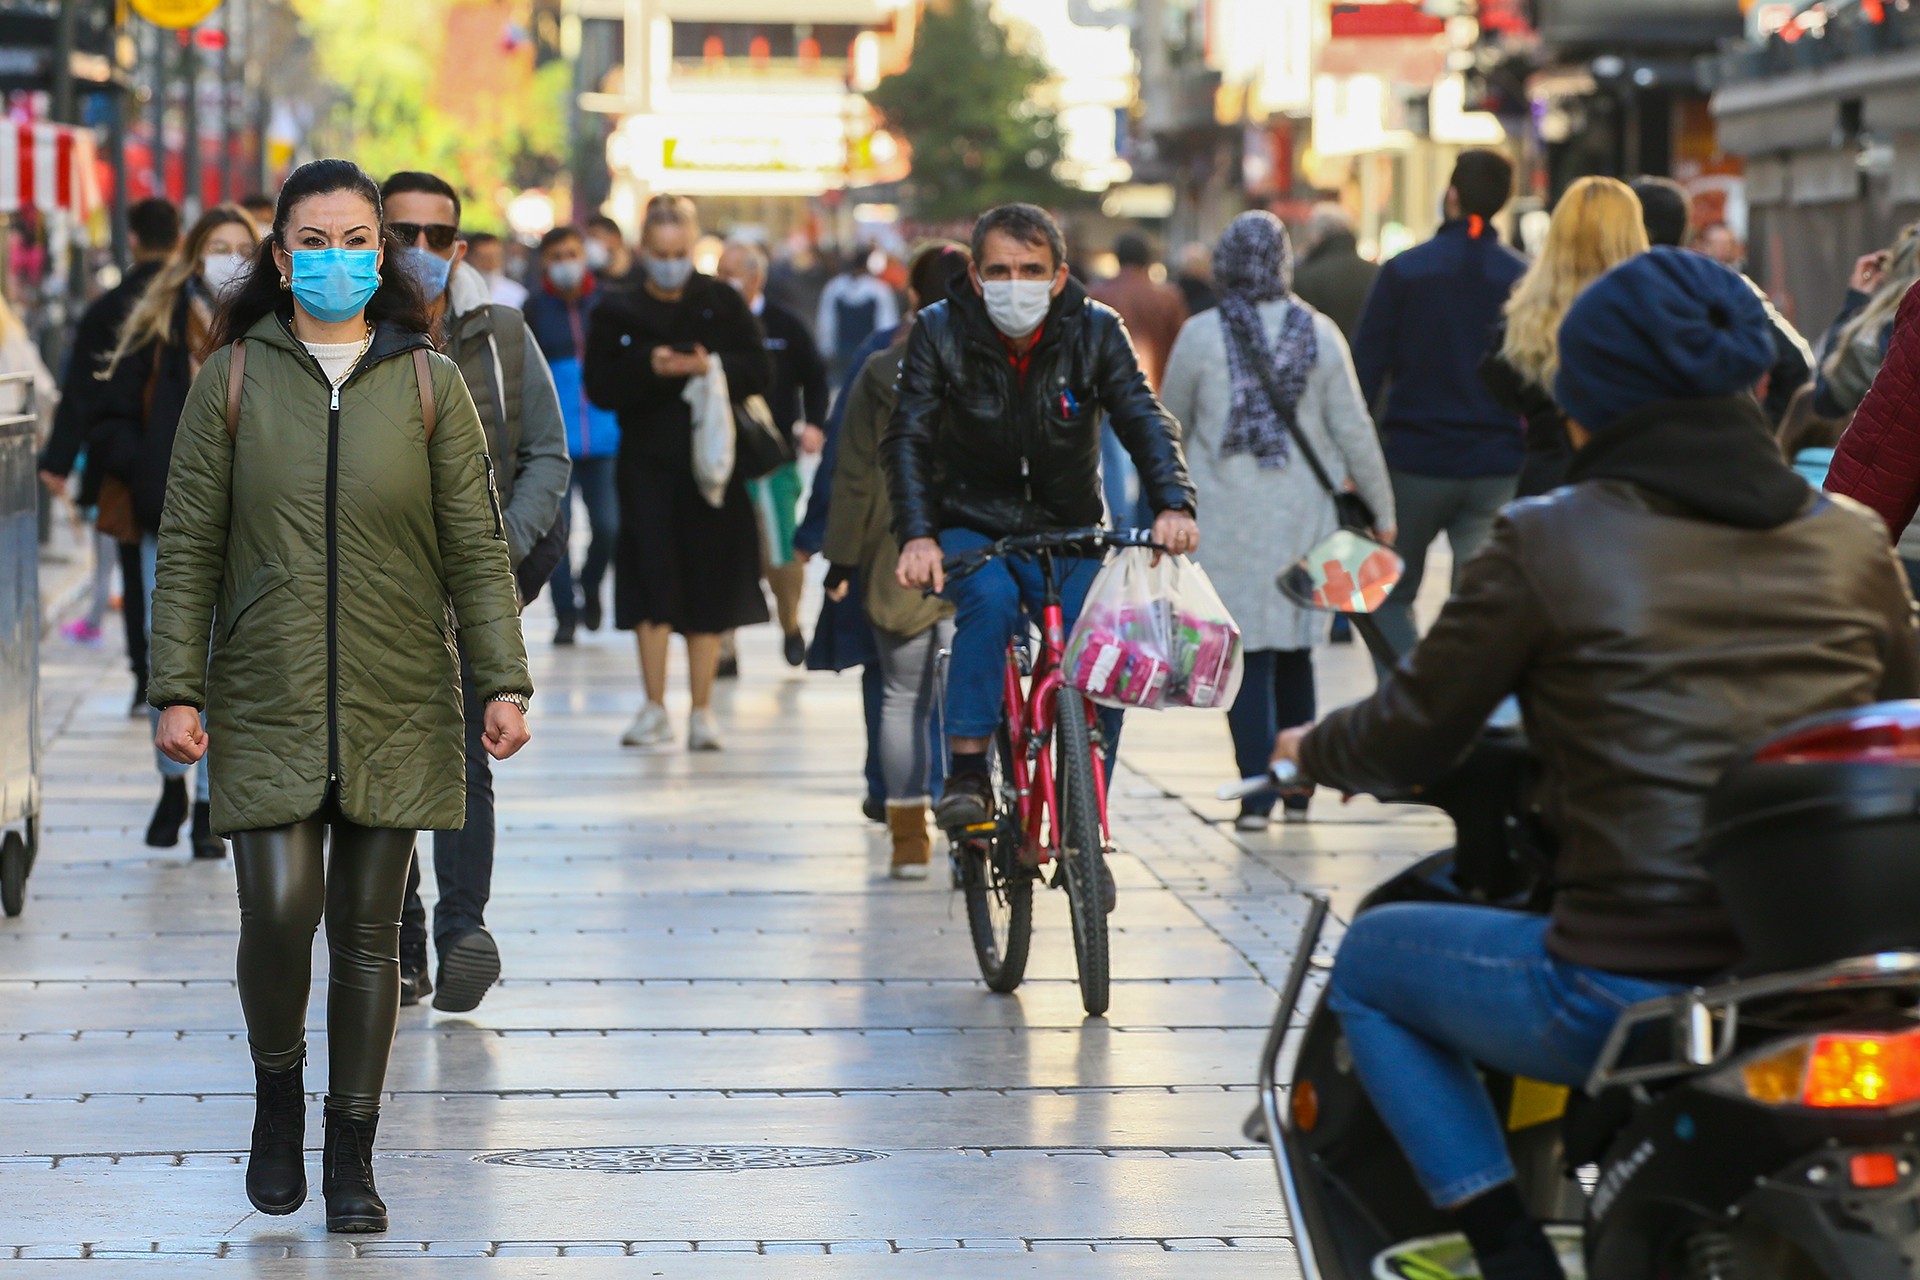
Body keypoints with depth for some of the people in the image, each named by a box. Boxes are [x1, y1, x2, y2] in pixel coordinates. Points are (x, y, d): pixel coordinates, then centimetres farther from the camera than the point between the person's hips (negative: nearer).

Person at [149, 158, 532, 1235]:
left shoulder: (428, 383, 4)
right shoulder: (232, 379, 3)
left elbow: (477, 545, 4)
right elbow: (189, 546, 3)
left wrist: (504, 682, -3)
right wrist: (179, 688, -2)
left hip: (396, 701, 1)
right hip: (269, 701, -1)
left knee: (368, 929, 4)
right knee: (279, 910, -13)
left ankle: (353, 1155, 15)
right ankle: (278, 1090, 16)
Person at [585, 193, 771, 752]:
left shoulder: (723, 303, 5)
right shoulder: (618, 313, 5)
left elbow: (760, 372, 0)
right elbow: (600, 387, -3)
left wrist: (714, 367, -19)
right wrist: (648, 368, -19)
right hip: (647, 463, 0)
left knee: (709, 587, 2)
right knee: (652, 578, -7)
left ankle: (702, 710, 10)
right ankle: (654, 707, 1)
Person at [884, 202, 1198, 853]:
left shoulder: (1095, 331, -7)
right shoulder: (940, 333, -10)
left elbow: (1145, 421, -14)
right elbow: (908, 439, -16)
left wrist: (1173, 505, -33)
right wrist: (917, 535, -32)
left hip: (1067, 533, 2)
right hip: (971, 528, -1)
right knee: (990, 598, -34)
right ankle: (966, 775, -26)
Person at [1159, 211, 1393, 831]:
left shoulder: (1201, 336, -6)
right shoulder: (1318, 333, -1)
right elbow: (1354, 429, 1)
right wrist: (1381, 510, 10)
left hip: (1228, 518, -2)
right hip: (1303, 516, 2)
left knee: (1247, 652, 0)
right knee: (1295, 650, 14)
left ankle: (1257, 792, -8)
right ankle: (1297, 787, 17)